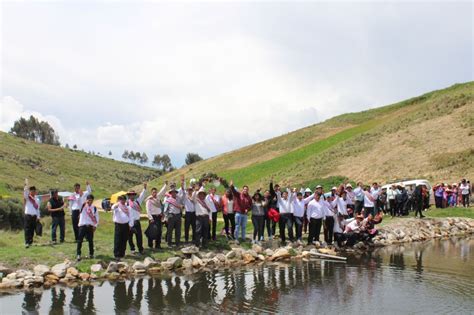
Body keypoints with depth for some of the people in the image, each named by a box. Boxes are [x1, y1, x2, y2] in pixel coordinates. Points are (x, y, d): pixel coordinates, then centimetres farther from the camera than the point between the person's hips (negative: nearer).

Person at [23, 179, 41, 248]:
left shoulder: (37, 199, 13)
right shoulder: (27, 198, 2)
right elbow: (25, 193, -19)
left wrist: (38, 217, 10)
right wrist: (26, 185, -32)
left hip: (34, 216, 4)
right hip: (28, 215, -4)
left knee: (32, 229, 5)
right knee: (27, 229, -8)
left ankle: (30, 242, 12)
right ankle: (27, 242, -12)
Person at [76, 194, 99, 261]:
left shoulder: (94, 208, 7)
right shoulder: (82, 206, 3)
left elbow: (96, 217, 8)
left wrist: (95, 225, -1)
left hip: (90, 226, 1)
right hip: (82, 225, -1)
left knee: (90, 240, 8)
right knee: (80, 240, -4)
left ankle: (91, 254, 18)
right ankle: (78, 254, -1)